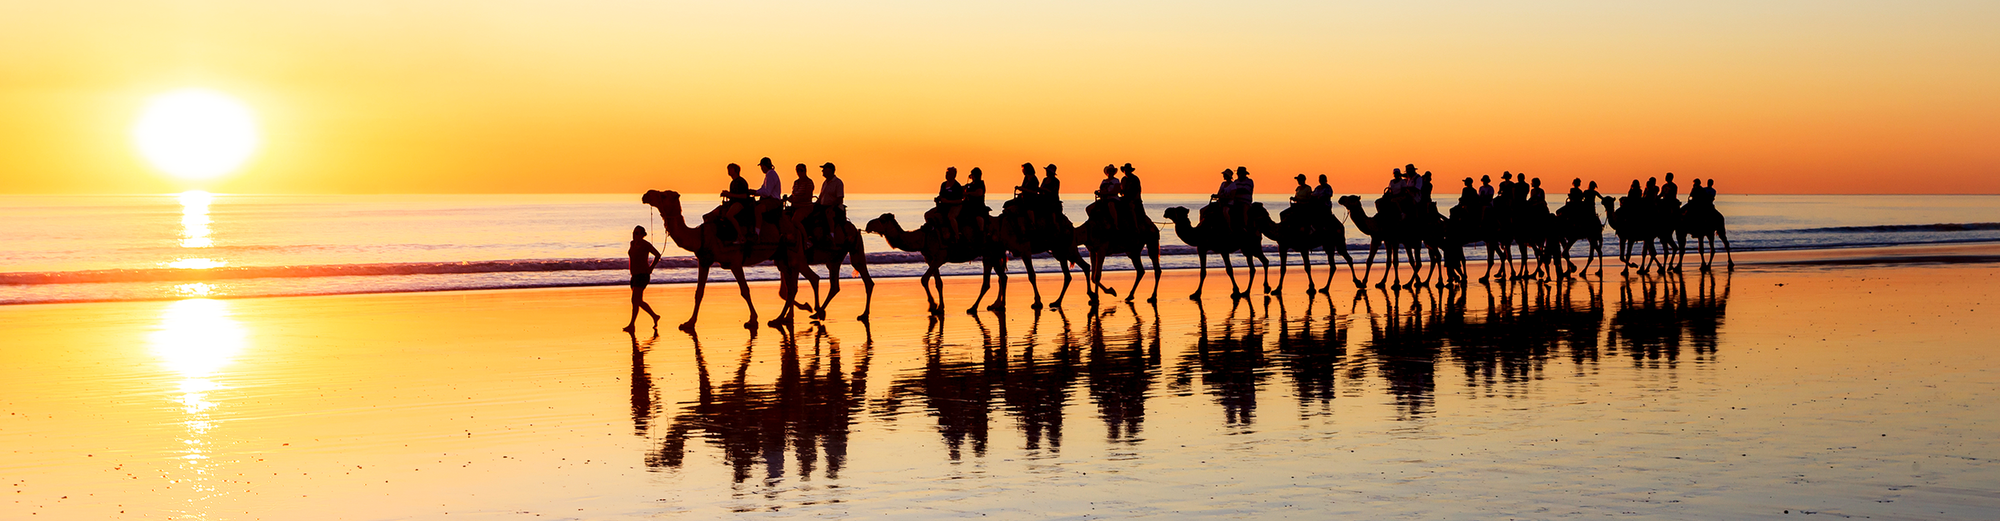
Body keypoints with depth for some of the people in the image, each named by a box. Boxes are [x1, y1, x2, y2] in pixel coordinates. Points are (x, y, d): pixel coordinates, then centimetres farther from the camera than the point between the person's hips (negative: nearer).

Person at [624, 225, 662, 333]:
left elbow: (657, 255, -7)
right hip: (635, 275, 9)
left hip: (643, 275, -9)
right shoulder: (633, 243, 11)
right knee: (638, 301, 12)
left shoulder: (645, 244, -11)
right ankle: (655, 317, 28)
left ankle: (632, 325, -11)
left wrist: (650, 268, -7)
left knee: (635, 300, -13)